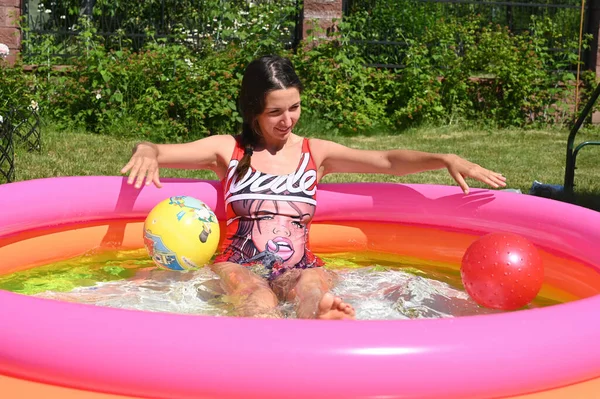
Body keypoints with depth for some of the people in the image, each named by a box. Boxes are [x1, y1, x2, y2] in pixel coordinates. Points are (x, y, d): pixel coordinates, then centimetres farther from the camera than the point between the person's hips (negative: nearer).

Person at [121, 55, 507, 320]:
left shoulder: (316, 152, 15)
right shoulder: (228, 149, 11)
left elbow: (388, 161, 6)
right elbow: (155, 150, 6)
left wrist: (446, 159, -9)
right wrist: (146, 152, -20)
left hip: (298, 268, 1)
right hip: (239, 266, -1)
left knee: (315, 281, -35)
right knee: (256, 293, -36)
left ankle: (314, 320, -66)